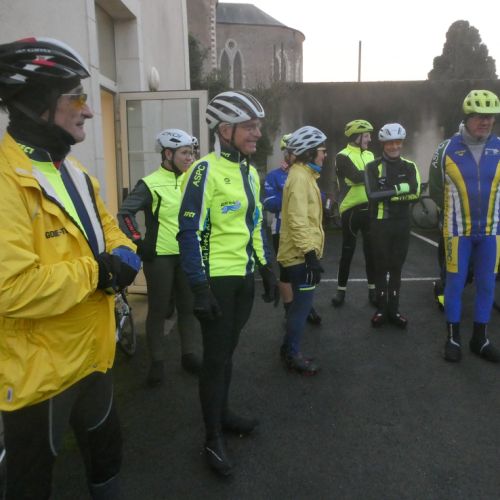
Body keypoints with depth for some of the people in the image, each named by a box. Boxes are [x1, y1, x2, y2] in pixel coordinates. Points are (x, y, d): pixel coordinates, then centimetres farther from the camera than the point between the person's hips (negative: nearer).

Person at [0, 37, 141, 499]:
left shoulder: (73, 172, 7)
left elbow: (106, 229, 13)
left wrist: (123, 256, -10)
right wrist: (96, 272, -23)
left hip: (91, 356, 8)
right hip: (38, 371, -8)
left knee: (107, 453, 28)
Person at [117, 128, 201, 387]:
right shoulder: (150, 184, -10)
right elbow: (125, 212, -10)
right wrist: (139, 242, -13)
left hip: (188, 255, 5)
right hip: (160, 256, -5)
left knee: (188, 306, 13)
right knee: (158, 309, 5)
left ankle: (188, 355, 27)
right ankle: (157, 362, 18)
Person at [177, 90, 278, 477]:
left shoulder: (250, 172, 11)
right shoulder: (206, 171, -14)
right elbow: (190, 232, -17)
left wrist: (267, 269, 16)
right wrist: (200, 287, -20)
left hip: (244, 277, 7)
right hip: (217, 279, -7)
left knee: (228, 350, 19)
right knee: (216, 357, 3)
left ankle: (223, 412, 37)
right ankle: (213, 439, 18)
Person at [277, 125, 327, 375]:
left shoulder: (304, 175, 17)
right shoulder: (300, 177, -16)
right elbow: (297, 220, -25)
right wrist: (310, 253, -26)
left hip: (301, 252, 10)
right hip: (300, 253, -10)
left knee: (301, 301, 16)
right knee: (303, 302, -3)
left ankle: (289, 349, 27)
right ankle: (292, 354, 8)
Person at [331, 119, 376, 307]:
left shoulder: (370, 155, 14)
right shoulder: (342, 157, -6)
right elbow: (357, 177, -20)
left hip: (370, 208, 5)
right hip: (351, 210, -5)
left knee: (371, 251, 10)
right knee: (347, 251, 3)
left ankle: (373, 290, 21)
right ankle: (341, 290, 15)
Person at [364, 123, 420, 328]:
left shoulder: (409, 167, 6)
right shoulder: (373, 167, -2)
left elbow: (415, 193, -11)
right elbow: (372, 195, -17)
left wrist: (387, 193, -18)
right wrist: (400, 188, -15)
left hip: (402, 224, 3)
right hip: (380, 224, -2)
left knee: (396, 268, 10)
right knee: (381, 268, 6)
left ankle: (393, 310, 19)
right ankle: (381, 309, 17)